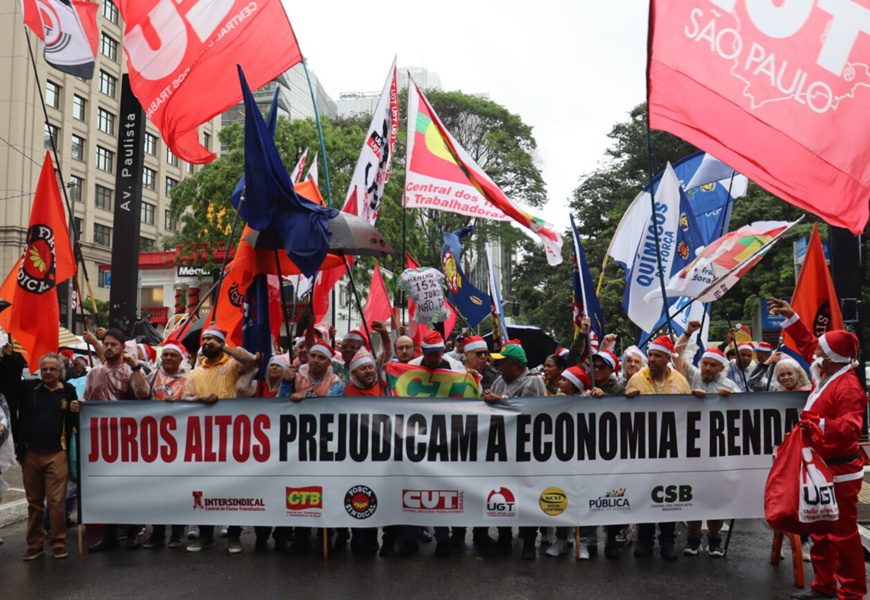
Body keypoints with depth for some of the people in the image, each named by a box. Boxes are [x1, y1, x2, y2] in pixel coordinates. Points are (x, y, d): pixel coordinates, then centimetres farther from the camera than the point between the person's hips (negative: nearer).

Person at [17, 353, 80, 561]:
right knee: (34, 501, 12)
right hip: (30, 453, 2)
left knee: (57, 501, -3)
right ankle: (35, 544, 22)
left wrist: (74, 411, -9)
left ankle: (59, 542, 8)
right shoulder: (30, 389, 6)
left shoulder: (68, 391, 4)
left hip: (57, 454, -2)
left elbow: (72, 423, 11)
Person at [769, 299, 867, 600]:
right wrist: (792, 317, 14)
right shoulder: (825, 375, 6)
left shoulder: (848, 387, -21)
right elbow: (807, 343, 19)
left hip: (839, 471, -10)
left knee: (843, 532, -1)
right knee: (820, 531, 16)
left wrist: (816, 423, -34)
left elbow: (849, 429, -30)